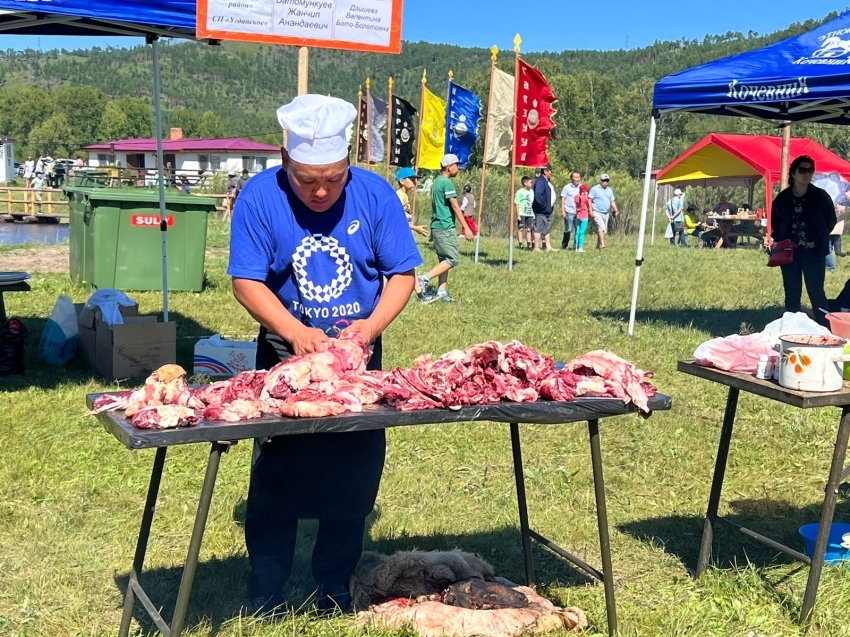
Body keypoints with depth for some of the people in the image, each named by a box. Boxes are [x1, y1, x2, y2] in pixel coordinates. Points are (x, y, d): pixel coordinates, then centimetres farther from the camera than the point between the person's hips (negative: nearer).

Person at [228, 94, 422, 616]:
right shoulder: (260, 196, -14)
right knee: (276, 480, 3)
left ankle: (336, 595, 23)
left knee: (353, 479, 7)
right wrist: (296, 332, -28)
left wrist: (372, 326, -24)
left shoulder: (375, 195, -10)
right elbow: (247, 281, -14)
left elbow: (402, 274, -6)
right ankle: (266, 602, 16)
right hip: (286, 355, -1)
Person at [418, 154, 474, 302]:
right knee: (453, 259, -7)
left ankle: (442, 292, 7)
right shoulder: (447, 183, -12)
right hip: (446, 227, -10)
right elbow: (455, 206, -16)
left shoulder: (436, 182, 16)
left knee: (444, 259, 10)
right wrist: (466, 228, -15)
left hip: (437, 226, 10)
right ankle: (425, 278, -14)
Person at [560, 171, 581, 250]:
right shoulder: (567, 187, 1)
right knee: (568, 230, 0)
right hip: (569, 212, -3)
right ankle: (564, 245, 12)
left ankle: (576, 245, 8)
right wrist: (562, 211, -5)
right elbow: (563, 199, 1)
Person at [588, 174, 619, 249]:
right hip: (597, 213, -6)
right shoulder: (595, 189, -3)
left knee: (604, 231, 8)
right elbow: (590, 200, -6)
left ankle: (598, 246, 18)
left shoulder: (610, 190, 15)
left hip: (606, 213, 6)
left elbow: (612, 201, 16)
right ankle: (603, 245, -25)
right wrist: (591, 211, -15)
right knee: (602, 228, -20)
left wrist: (616, 210, 1)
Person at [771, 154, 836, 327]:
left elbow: (831, 220, 9)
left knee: (816, 292, -4)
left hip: (814, 252, -2)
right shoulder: (782, 199, 3)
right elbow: (776, 224, 13)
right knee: (792, 294, 7)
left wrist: (820, 239, 0)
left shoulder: (821, 196, 0)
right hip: (789, 252, 2)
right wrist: (779, 241, -2)